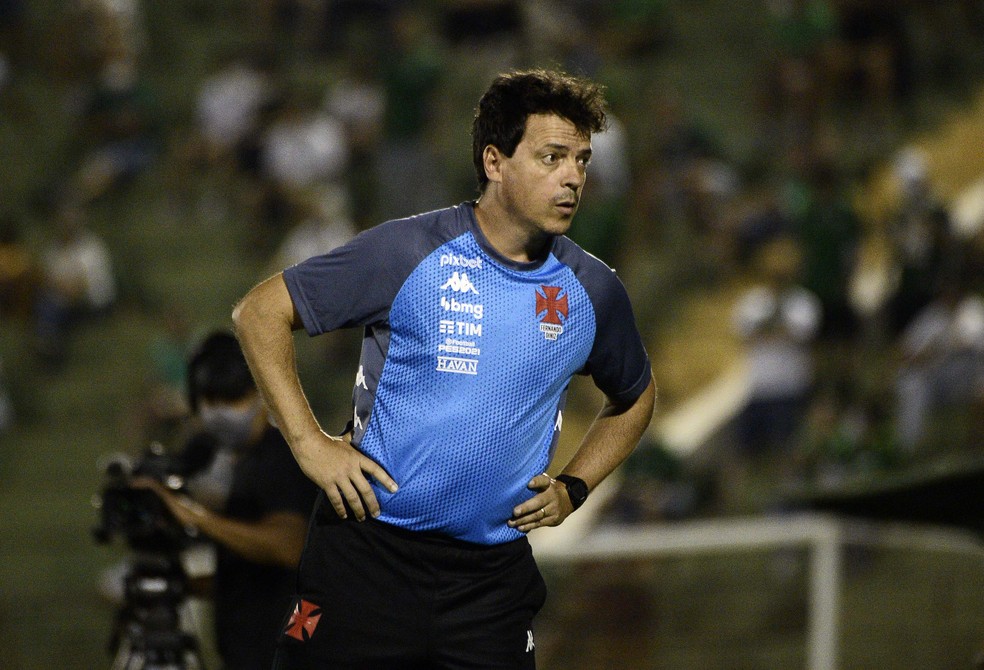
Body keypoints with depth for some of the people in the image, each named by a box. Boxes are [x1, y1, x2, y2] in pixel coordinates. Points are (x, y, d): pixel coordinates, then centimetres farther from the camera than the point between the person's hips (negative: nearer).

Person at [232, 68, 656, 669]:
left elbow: (635, 399, 25)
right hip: (371, 551, -3)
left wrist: (574, 488, 11)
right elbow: (261, 311, -2)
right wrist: (309, 442, -7)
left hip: (492, 574, 3)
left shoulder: (593, 291, 5)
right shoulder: (410, 252, -7)